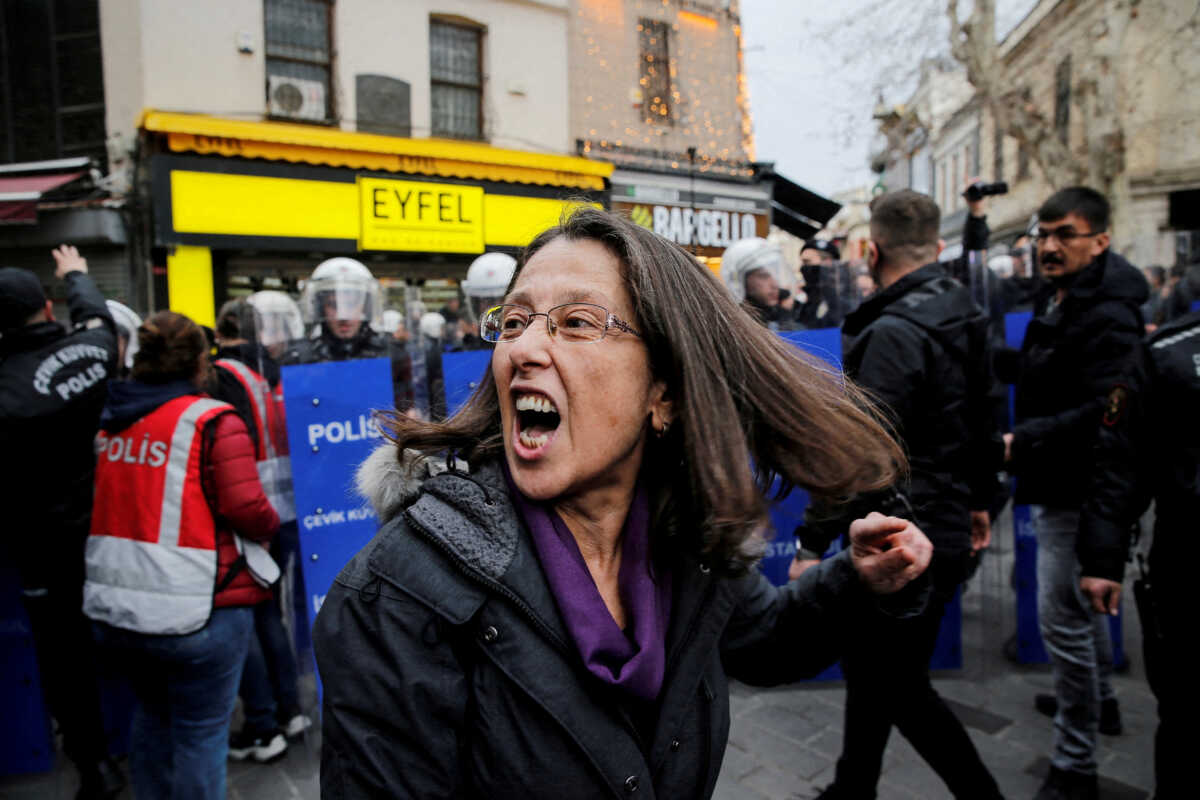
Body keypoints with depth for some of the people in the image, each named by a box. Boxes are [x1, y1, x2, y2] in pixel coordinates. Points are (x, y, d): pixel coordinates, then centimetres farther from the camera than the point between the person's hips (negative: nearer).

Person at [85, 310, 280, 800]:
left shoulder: (109, 420, 7)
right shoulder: (213, 421, -13)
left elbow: (101, 504, 14)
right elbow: (245, 507, -18)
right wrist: (270, 526, 1)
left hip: (112, 606, 7)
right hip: (195, 610, -7)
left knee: (153, 712, 26)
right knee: (200, 730, 8)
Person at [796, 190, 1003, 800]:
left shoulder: (893, 333, -21)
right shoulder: (966, 318, 9)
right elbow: (983, 423, 19)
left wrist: (813, 544, -21)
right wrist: (979, 499, 29)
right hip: (948, 529, 10)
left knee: (902, 688, 7)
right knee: (868, 666, 20)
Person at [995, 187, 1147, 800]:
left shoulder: (1109, 317, -21)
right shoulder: (1057, 300, 11)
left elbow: (1101, 415, -29)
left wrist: (1022, 441, -29)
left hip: (1076, 490, -10)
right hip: (1056, 484, 11)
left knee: (1062, 616, -4)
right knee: (1080, 604, 26)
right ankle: (1098, 700, 47)